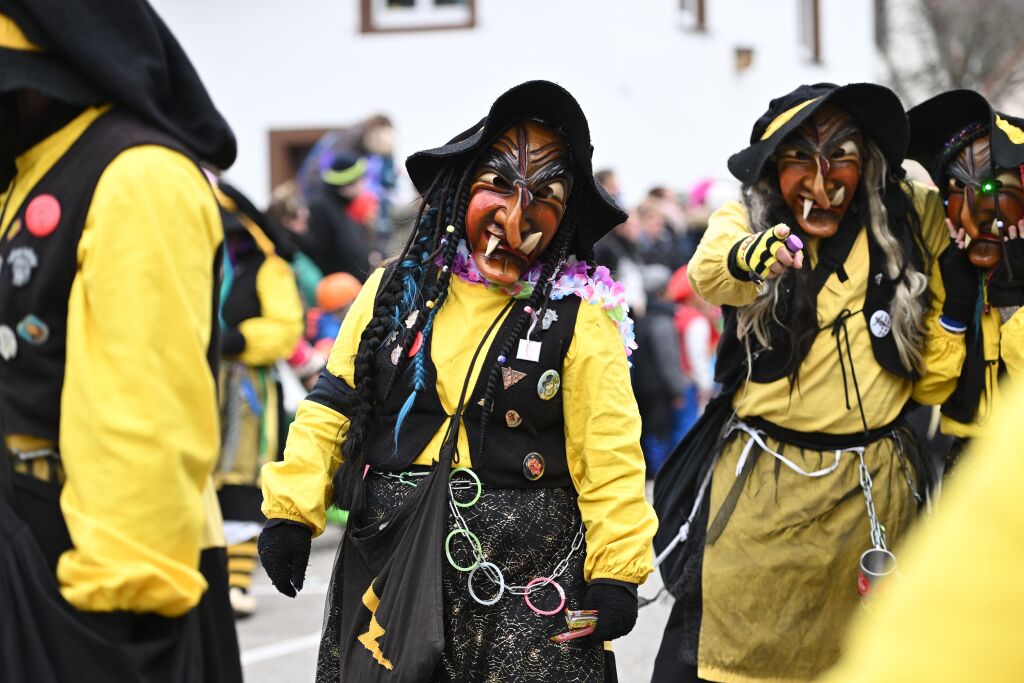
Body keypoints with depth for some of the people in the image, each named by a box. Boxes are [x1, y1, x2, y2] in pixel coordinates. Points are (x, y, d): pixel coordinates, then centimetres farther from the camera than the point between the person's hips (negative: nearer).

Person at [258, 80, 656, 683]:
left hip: (525, 566, -3)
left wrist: (616, 571, -9)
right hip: (389, 560, 3)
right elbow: (335, 403, 9)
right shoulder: (396, 291, 6)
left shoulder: (579, 318, -3)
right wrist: (291, 511, 4)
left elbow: (609, 454, -5)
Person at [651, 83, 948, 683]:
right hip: (759, 481, -2)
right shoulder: (747, 220, -7)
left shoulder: (907, 220, 0)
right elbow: (708, 272, -30)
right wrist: (744, 255, -52)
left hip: (874, 486, 2)